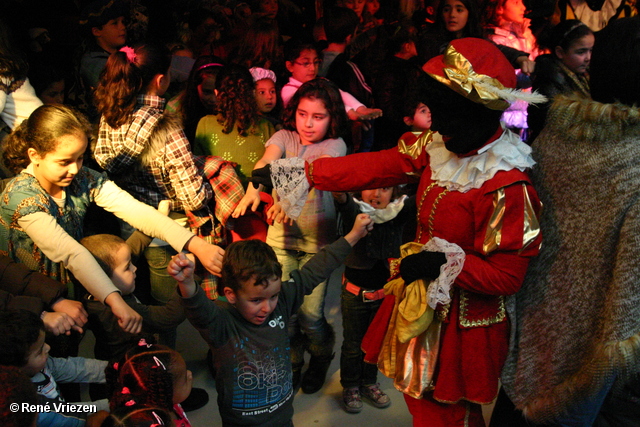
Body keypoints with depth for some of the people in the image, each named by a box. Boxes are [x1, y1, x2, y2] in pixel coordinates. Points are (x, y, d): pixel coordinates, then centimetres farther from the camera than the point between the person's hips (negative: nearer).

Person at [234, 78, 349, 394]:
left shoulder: (335, 145, -5)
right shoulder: (284, 137, 2)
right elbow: (267, 160, -20)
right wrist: (254, 186, -42)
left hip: (318, 240, -2)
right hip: (281, 237, 2)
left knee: (310, 315, -2)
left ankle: (321, 356, 34)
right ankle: (292, 363, 34)